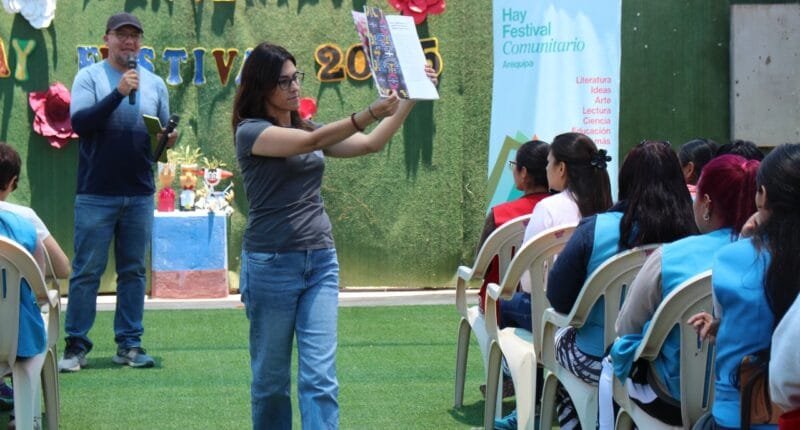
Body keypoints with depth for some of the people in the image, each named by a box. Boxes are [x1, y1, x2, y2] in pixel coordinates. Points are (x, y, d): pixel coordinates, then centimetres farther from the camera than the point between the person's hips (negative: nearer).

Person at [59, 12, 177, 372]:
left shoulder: (155, 83, 10)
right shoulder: (89, 77, -1)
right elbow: (79, 122, -14)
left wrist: (168, 140, -7)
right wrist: (118, 93, -22)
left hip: (139, 195, 4)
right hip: (96, 194, -4)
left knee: (133, 271, 7)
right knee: (86, 271, -2)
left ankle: (129, 344, 11)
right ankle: (76, 346, 3)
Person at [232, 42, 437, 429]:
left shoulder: (306, 128, 15)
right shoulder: (251, 132, -6)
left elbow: (371, 144, 12)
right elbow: (311, 142, -22)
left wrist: (410, 98, 3)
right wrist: (369, 113, -33)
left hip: (320, 262, 5)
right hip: (271, 263, -5)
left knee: (320, 378, -5)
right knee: (271, 379, 5)